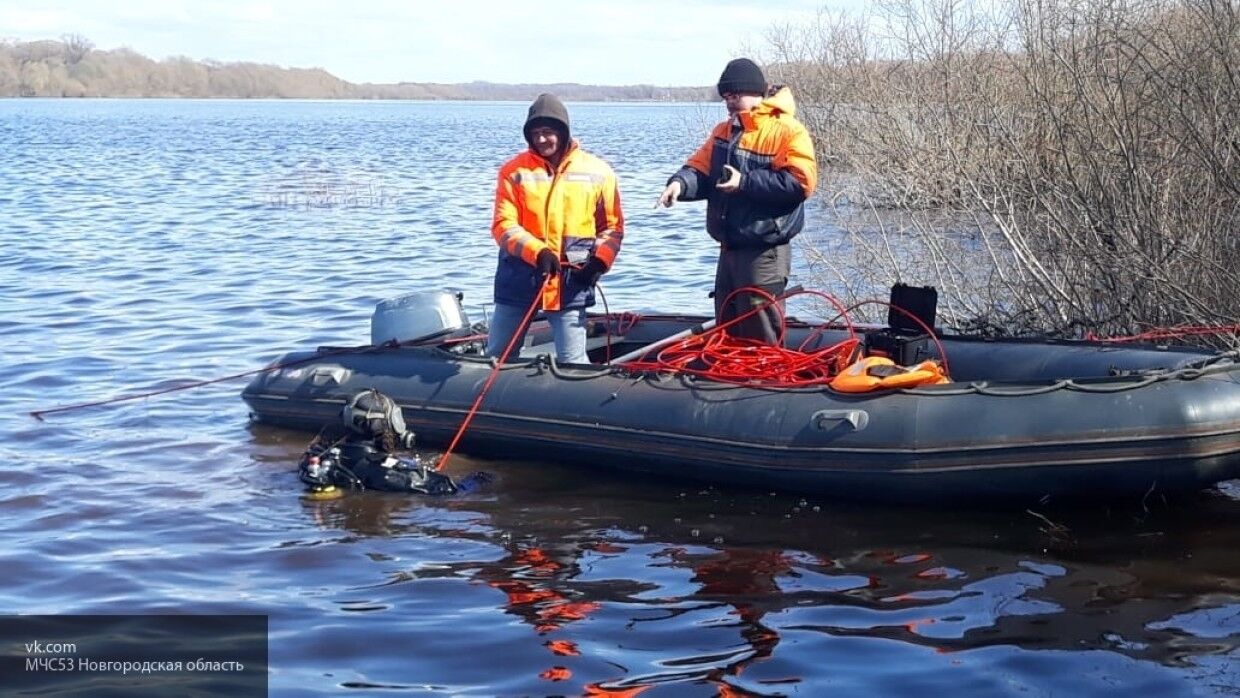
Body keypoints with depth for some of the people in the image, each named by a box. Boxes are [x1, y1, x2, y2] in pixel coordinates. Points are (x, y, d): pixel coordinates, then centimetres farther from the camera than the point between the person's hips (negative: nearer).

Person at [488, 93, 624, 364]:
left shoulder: (598, 172, 4)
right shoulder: (514, 171, 2)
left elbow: (612, 226, 8)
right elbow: (503, 225, -6)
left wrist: (599, 261, -10)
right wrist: (537, 252, -22)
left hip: (571, 283, -1)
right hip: (519, 280, 1)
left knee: (573, 363, -1)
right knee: (497, 357, 10)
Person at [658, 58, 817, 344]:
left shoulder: (787, 131, -11)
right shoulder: (724, 132, 14)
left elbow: (800, 182, -20)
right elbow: (700, 169, 10)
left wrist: (745, 182, -21)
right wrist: (680, 183, -13)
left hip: (764, 253, -8)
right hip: (729, 249, 8)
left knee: (761, 339, -3)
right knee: (727, 336, 16)